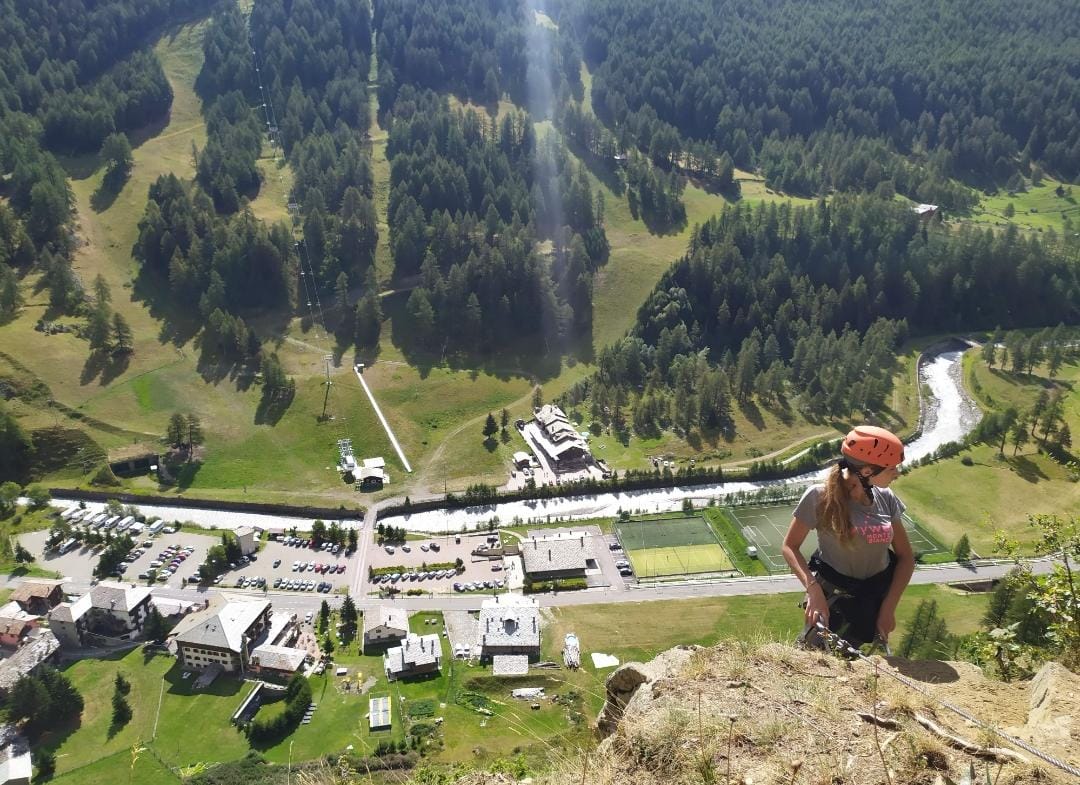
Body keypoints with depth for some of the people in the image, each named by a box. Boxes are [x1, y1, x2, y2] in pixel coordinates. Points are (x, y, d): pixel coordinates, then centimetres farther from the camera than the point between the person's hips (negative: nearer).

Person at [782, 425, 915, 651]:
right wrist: (813, 588, -25)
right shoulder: (820, 496, -17)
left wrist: (888, 608, -6)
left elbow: (906, 556, 2)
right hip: (832, 596, -3)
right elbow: (790, 546, -11)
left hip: (876, 597, 4)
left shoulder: (886, 499, -4)